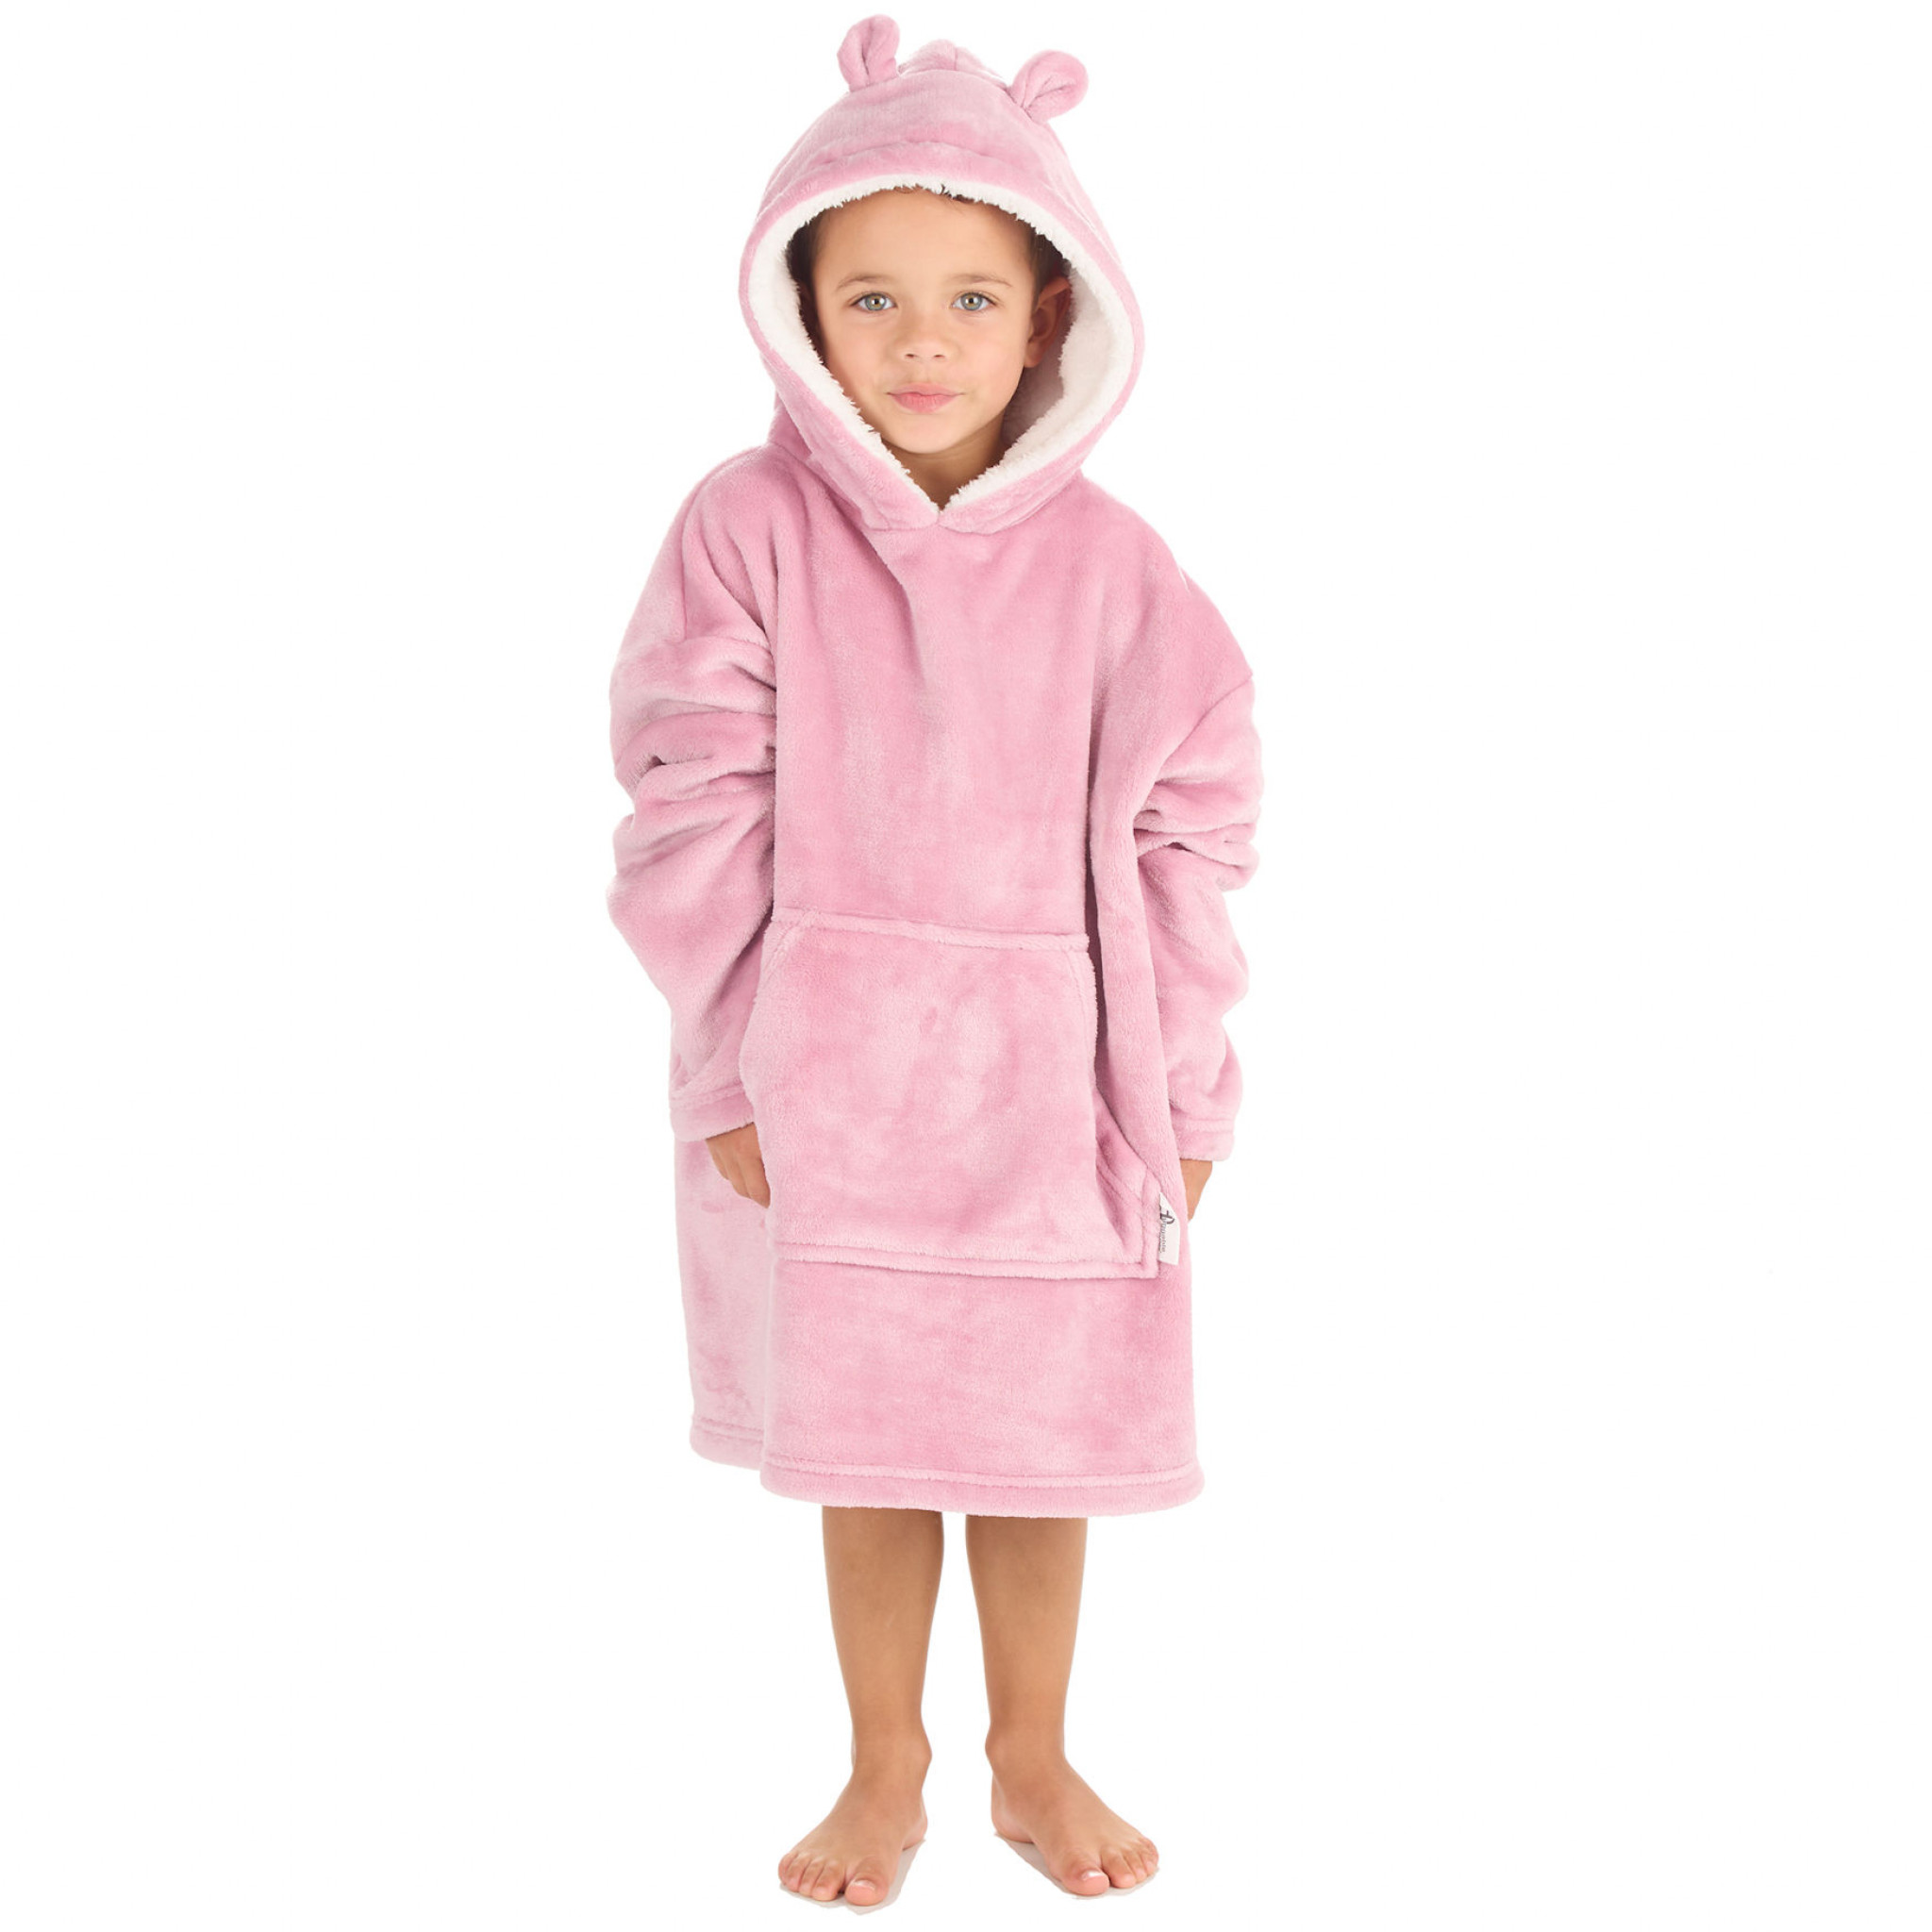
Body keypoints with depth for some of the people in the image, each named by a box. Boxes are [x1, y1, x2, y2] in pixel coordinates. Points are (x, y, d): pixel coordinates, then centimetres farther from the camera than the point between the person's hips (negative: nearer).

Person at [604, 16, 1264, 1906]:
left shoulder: (1107, 563, -3)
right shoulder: (747, 530, -6)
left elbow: (1185, 829, 1)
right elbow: (695, 813, -6)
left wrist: (1179, 1091, 0)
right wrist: (731, 1066, -8)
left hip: (1048, 1077, 1)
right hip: (823, 1075, -1)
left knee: (1041, 1433, 12)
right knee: (858, 1440, 12)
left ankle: (1033, 1759, 35)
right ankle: (883, 1771, 32)